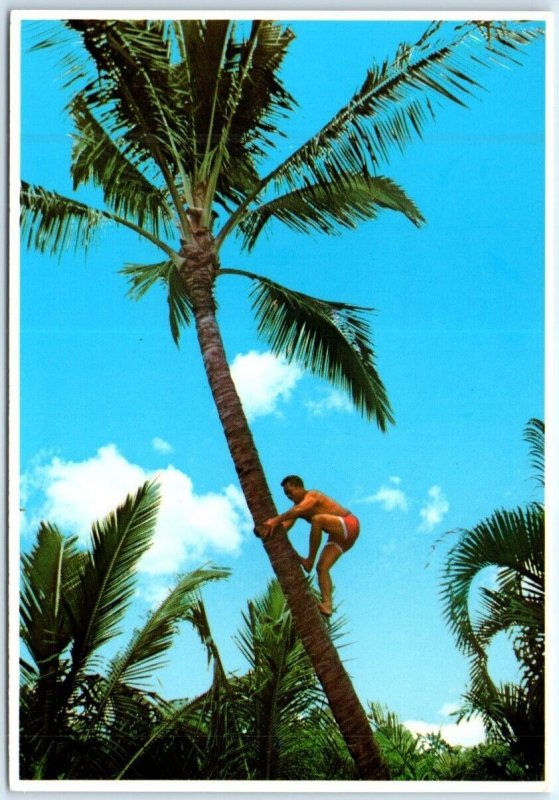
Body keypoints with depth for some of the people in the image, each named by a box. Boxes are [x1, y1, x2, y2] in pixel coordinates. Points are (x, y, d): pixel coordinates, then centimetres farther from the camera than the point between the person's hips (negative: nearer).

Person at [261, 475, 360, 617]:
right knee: (322, 568, -6)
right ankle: (327, 605, -14)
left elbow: (297, 510, -39)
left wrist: (276, 520, -45)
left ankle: (309, 561, -26)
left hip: (349, 526, -9)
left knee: (317, 519, -34)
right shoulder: (298, 506, 8)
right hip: (338, 537, 9)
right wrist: (271, 528, -24)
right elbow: (285, 525, -5)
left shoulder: (312, 496, -17)